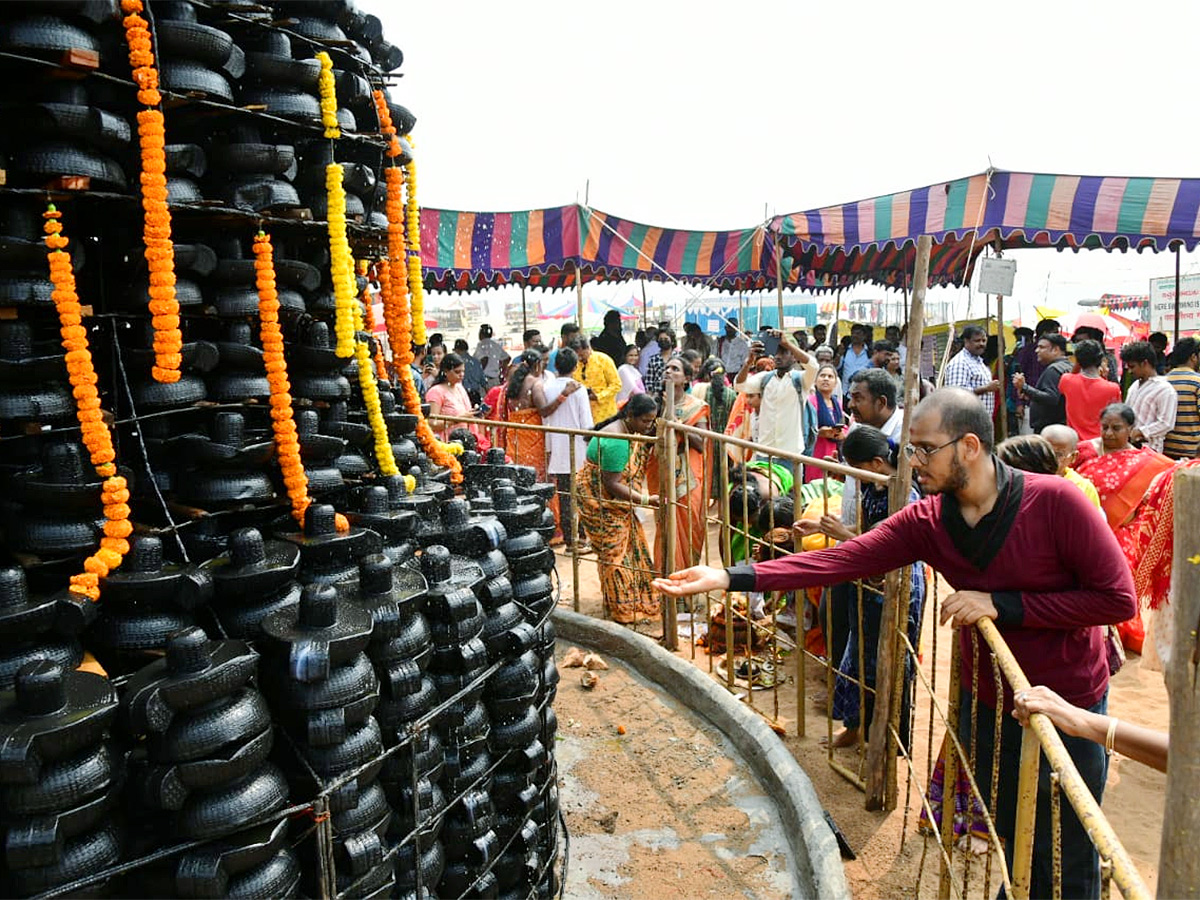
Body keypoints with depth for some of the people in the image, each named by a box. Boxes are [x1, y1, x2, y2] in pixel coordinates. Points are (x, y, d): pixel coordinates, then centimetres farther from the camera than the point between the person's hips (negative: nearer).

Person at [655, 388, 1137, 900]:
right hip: (987, 702, 4)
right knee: (1013, 847, 21)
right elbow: (840, 560, -19)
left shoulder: (1054, 501, -22)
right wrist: (730, 578, -28)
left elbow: (1117, 599, -19)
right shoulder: (926, 521, -10)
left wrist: (1000, 604, -25)